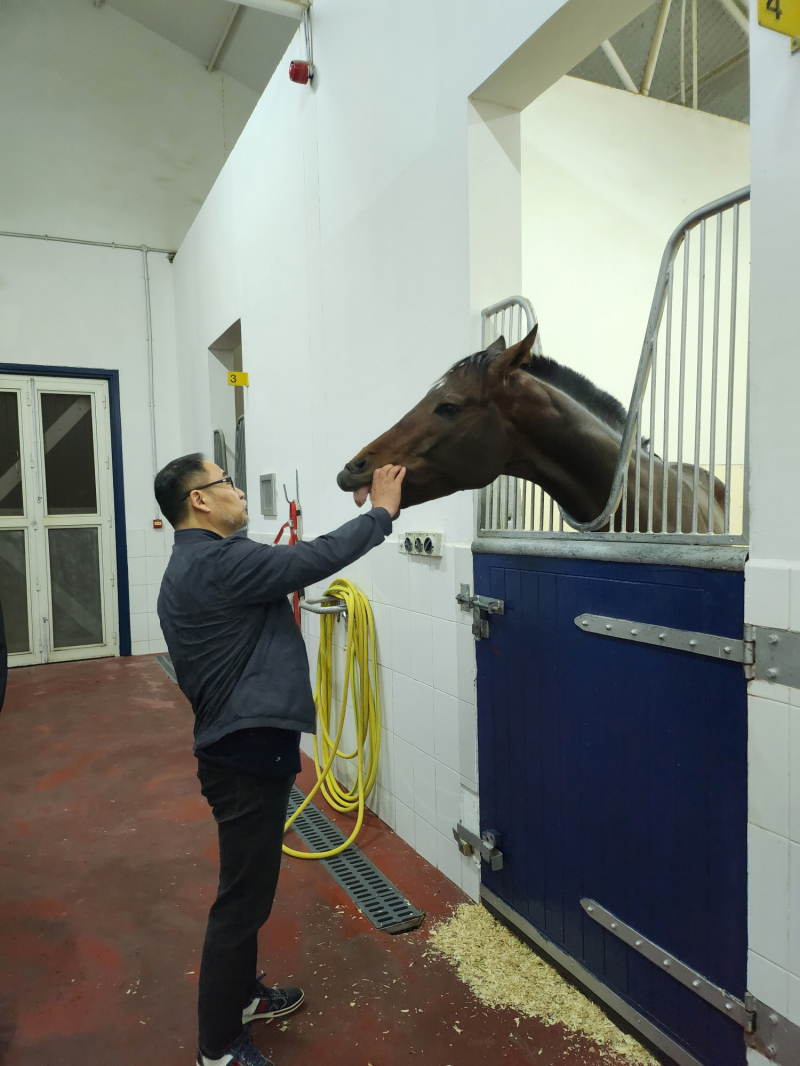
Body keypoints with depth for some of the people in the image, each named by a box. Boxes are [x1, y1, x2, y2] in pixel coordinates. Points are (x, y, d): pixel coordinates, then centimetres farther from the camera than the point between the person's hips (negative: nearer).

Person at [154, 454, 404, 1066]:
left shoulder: (191, 567, 13)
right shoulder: (219, 562, -21)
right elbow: (317, 559, -21)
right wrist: (382, 512, -12)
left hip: (240, 748, 11)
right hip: (248, 756, -11)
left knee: (252, 884, 24)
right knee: (243, 896, 4)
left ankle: (242, 995, 43)